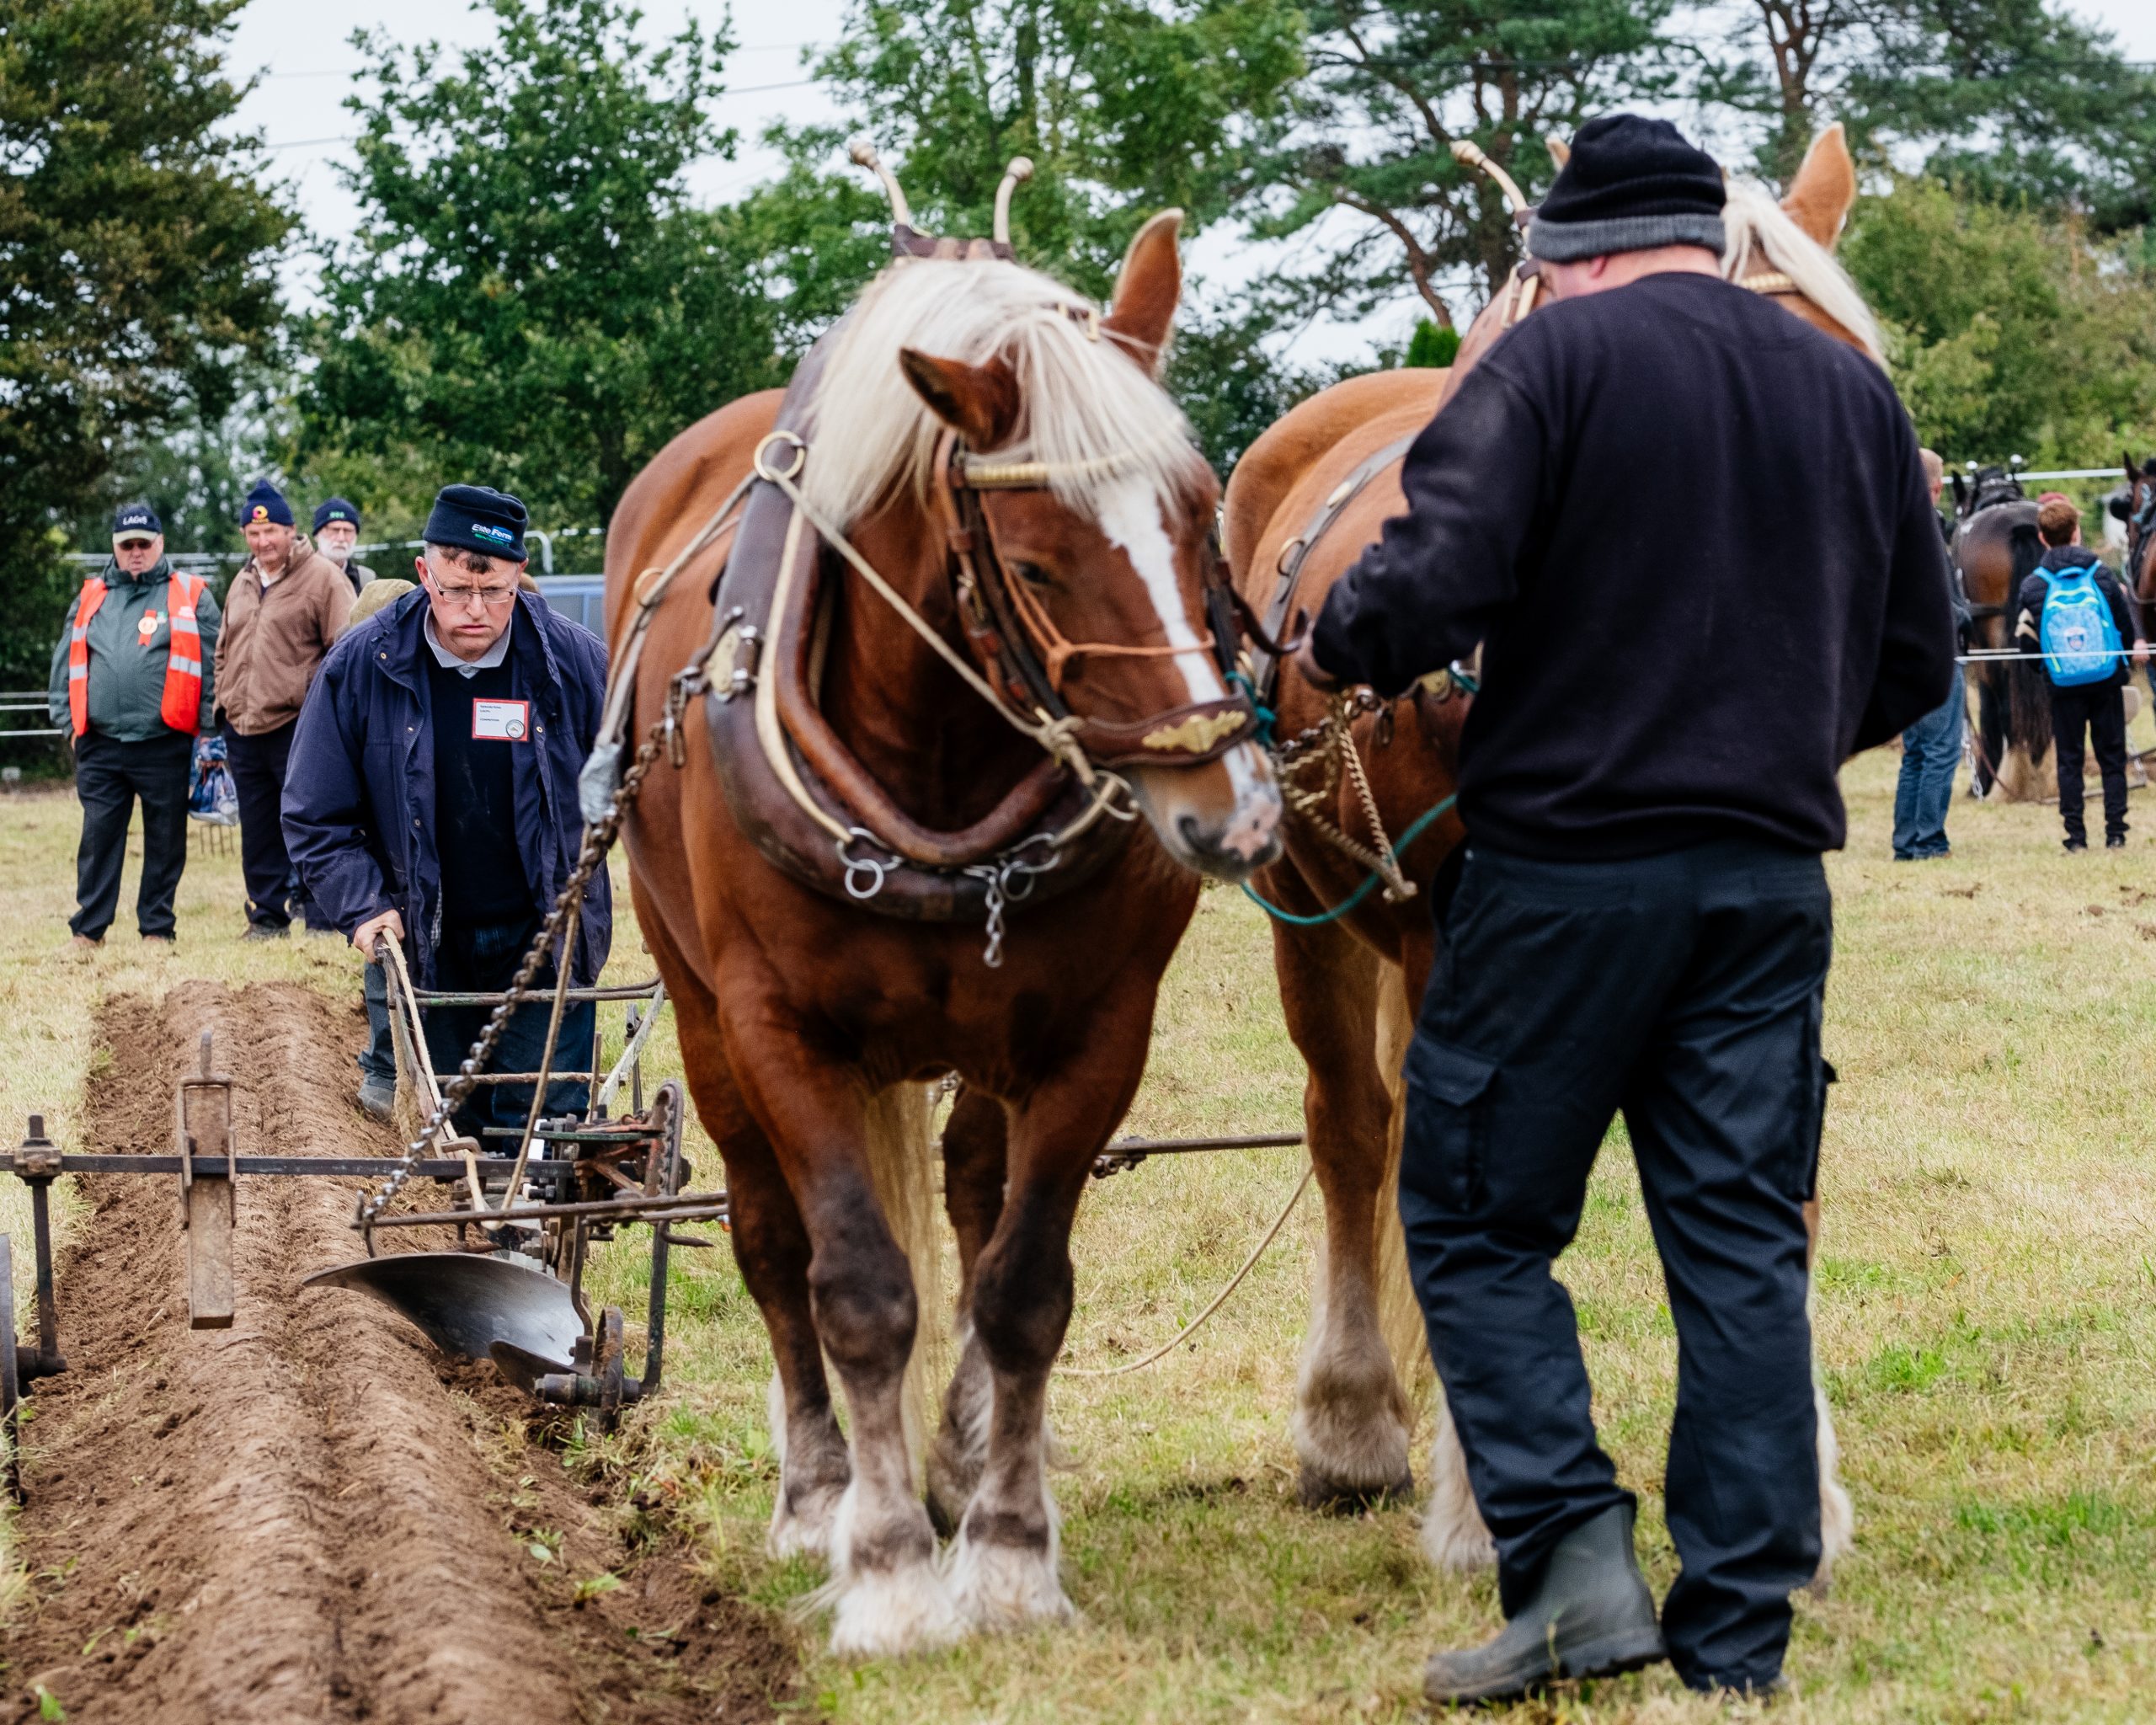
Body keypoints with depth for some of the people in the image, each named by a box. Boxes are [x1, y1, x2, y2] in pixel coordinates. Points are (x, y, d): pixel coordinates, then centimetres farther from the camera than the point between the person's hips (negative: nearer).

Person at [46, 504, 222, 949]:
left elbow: (212, 666, 0)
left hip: (166, 744, -2)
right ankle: (87, 929, 7)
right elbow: (66, 665, 15)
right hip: (100, 746, 2)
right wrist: (69, 720, 6)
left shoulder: (190, 597, 4)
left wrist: (207, 729, -6)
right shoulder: (91, 598, 13)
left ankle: (157, 929, 11)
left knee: (165, 841, 3)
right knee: (98, 837, 2)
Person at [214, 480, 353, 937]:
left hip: (297, 725, -7)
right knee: (257, 829, 9)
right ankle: (267, 913, 16)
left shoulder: (323, 577, -5)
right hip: (243, 726, 7)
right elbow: (225, 650, 27)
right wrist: (223, 702, 16)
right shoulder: (242, 583, 18)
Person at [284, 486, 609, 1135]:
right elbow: (315, 815, 1)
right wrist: (363, 906, -10)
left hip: (544, 941, -1)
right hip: (429, 947, 1)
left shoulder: (574, 660, -8)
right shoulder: (361, 665, -7)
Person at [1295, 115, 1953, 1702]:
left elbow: (1437, 581, -18)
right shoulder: (1853, 390, 11)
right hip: (1774, 878, 5)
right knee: (1744, 1246, 8)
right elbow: (1919, 661, 14)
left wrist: (1338, 648, 1)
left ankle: (1575, 1565, -6)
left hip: (1567, 866, -5)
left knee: (1477, 1223, 6)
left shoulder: (1558, 356, -7)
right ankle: (1736, 1641, 9)